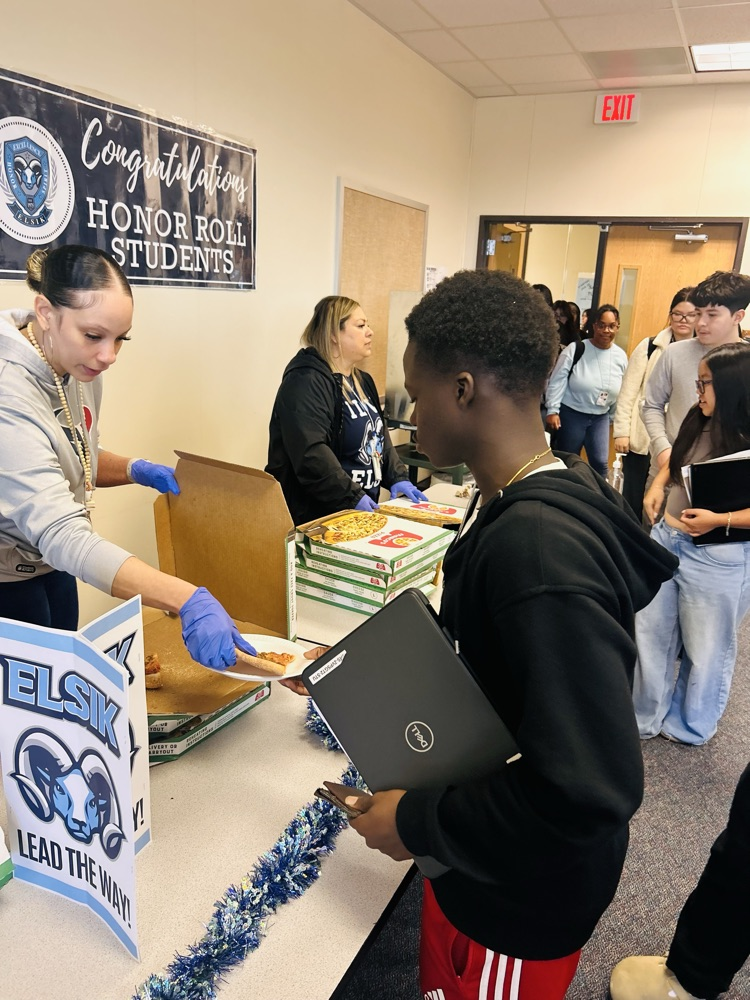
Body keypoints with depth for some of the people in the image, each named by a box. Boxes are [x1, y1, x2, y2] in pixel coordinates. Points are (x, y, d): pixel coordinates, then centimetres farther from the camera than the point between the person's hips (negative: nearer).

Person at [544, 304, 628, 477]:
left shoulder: (621, 356, 1)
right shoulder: (575, 349, -12)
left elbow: (622, 391, 11)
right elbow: (557, 381, -12)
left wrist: (612, 417, 15)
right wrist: (553, 410, -17)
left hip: (600, 418, 4)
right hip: (571, 414, -3)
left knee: (600, 463, 3)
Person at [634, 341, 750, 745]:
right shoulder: (698, 423, -1)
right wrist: (658, 484, 2)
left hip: (717, 559, -6)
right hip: (666, 539, 7)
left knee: (704, 648, 15)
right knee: (650, 634, 17)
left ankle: (690, 725, 38)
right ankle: (645, 715, 37)